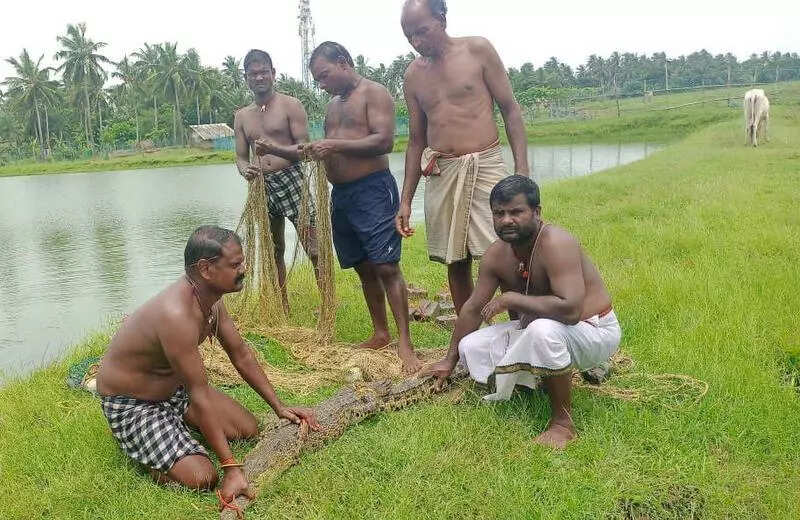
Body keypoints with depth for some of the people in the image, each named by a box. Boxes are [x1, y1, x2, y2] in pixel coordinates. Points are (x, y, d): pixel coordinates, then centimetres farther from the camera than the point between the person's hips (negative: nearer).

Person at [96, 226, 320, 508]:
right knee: (202, 479, -20)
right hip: (130, 405, -8)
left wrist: (279, 407, 2)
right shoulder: (177, 315, -37)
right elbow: (200, 397, -35)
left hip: (174, 388, 8)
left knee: (249, 429, 2)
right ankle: (137, 444, 5)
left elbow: (241, 354, 2)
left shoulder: (210, 296, -9)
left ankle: (175, 423, 16)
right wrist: (232, 469, -31)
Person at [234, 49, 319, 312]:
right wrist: (245, 169, -10)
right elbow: (241, 156, 14)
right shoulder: (242, 116, 14)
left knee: (314, 250, -10)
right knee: (274, 251, 12)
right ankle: (283, 307, 23)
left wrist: (273, 149, -25)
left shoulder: (291, 106, -1)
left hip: (291, 180, -5)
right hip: (262, 186, 5)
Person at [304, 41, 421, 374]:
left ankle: (405, 344, -11)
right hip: (340, 193, 8)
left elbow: (384, 141, -16)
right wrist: (318, 150, 5)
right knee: (364, 268, 11)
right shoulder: (333, 105, 20)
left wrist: (336, 145, -20)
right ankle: (380, 333, 20)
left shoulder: (374, 94, -4)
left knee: (386, 267, -12)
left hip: (372, 189, -8)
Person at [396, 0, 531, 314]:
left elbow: (510, 110, 1)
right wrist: (406, 200, 12)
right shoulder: (413, 76, 12)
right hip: (440, 174, 4)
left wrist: (522, 169, -10)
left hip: (486, 166, -4)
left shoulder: (477, 50, 1)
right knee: (456, 263, 7)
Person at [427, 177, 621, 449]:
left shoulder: (555, 243, -29)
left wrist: (511, 299, -31)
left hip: (595, 331, -7)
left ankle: (563, 423, -19)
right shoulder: (497, 254, -6)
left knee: (544, 329, -40)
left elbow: (570, 309, -40)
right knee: (471, 347, -2)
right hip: (534, 328, 8)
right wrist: (450, 360, 13)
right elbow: (473, 308, 5)